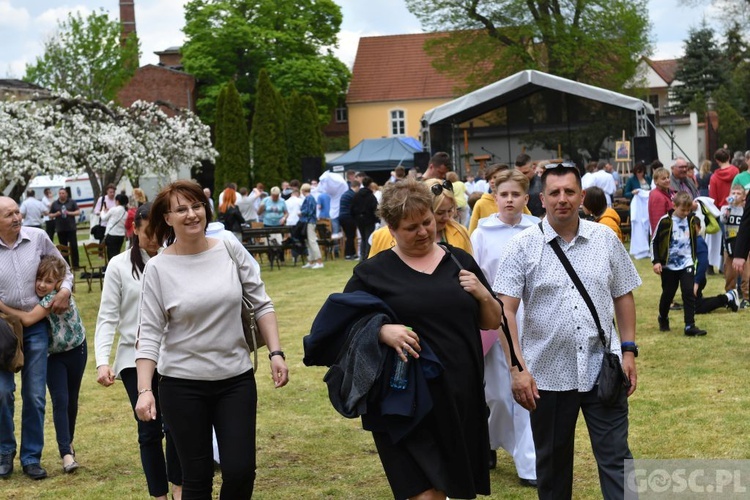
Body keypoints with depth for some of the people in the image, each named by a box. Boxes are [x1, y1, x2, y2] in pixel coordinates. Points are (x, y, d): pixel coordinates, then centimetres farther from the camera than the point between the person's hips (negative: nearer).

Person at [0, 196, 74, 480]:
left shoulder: (38, 238, -3)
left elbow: (63, 268, 10)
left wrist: (65, 289, -8)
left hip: (36, 326, 1)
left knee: (35, 395, 3)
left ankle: (31, 457, 16)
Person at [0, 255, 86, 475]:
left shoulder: (57, 298, -28)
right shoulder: (37, 297, -9)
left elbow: (28, 319, -37)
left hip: (75, 351, -3)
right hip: (53, 355, 3)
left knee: (71, 400, 11)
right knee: (60, 400, -10)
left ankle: (68, 443, 33)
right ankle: (66, 454, -13)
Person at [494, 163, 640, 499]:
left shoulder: (606, 239, 3)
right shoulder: (522, 247, -5)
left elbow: (623, 297, 11)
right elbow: (505, 311, -9)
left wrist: (629, 351, 4)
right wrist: (517, 368, -16)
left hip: (603, 370, 1)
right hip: (547, 374, -1)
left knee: (615, 458, 2)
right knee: (552, 463, 13)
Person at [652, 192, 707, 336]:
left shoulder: (691, 220, 1)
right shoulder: (665, 221, -11)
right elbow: (655, 241, -5)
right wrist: (656, 261, -10)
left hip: (687, 264, 2)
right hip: (669, 265, -2)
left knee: (689, 293, -8)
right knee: (668, 294, 10)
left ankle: (690, 326, -9)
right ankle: (663, 318, 36)